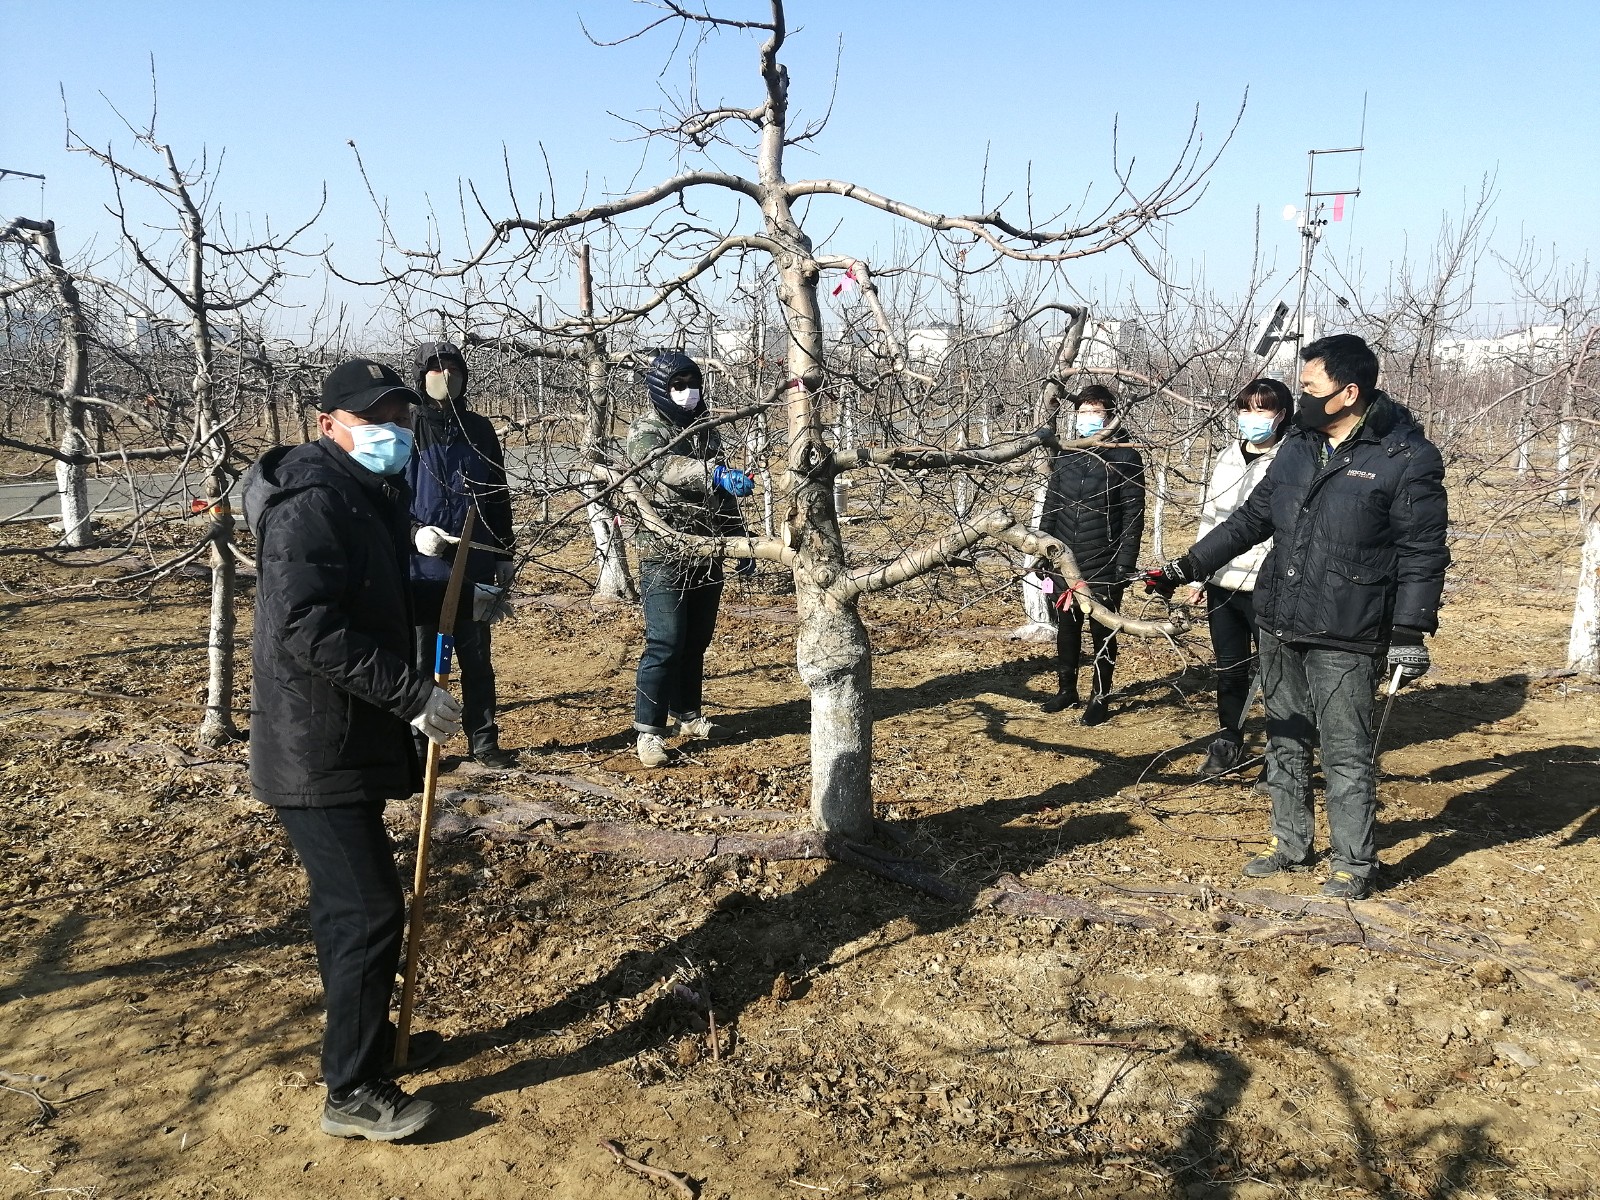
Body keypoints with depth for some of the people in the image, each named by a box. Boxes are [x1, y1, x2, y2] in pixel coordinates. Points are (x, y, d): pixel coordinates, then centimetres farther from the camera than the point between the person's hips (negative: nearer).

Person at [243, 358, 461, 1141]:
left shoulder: (370, 497, 14)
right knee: (368, 910, -5)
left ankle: (369, 1040, 37)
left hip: (348, 744, 10)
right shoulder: (313, 503, -19)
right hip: (319, 750, -10)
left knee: (353, 905, 21)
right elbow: (306, 630, -28)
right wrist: (413, 693, -27)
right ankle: (354, 1093, 9)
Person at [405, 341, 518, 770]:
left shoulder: (479, 430, 7)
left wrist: (504, 554, 13)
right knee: (420, 662, 6)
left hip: (475, 569, 4)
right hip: (420, 569, -3)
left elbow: (499, 497, 14)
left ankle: (484, 741, 22)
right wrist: (414, 532, -19)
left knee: (478, 659, 11)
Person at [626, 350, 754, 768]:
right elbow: (666, 468, -31)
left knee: (696, 641, 14)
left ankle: (687, 713, 28)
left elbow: (724, 496, 22)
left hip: (707, 555, 7)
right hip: (665, 556, -7)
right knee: (665, 643, -10)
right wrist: (715, 472, -45)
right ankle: (649, 730, -4)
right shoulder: (645, 433, -8)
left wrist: (739, 540, 19)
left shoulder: (706, 432, 15)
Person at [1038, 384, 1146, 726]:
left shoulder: (1125, 458, -5)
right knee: (1066, 629, 14)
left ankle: (1100, 698, 20)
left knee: (1103, 634, 6)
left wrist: (1125, 565, -13)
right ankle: (1066, 689, 30)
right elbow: (1050, 509, 12)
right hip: (1064, 566, 4)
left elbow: (1133, 517, -8)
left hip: (1104, 569, -4)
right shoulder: (1064, 457, 8)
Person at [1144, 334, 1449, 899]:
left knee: (1345, 754, 2)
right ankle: (1289, 842, 32)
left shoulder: (1407, 458, -10)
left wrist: (1411, 633, -14)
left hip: (1344, 639, -7)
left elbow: (1422, 555, -10)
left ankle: (1353, 862, 18)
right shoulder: (1298, 448, 9)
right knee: (1285, 740, 17)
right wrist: (1186, 566, 12)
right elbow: (1251, 519, 16)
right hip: (1278, 625, 7)